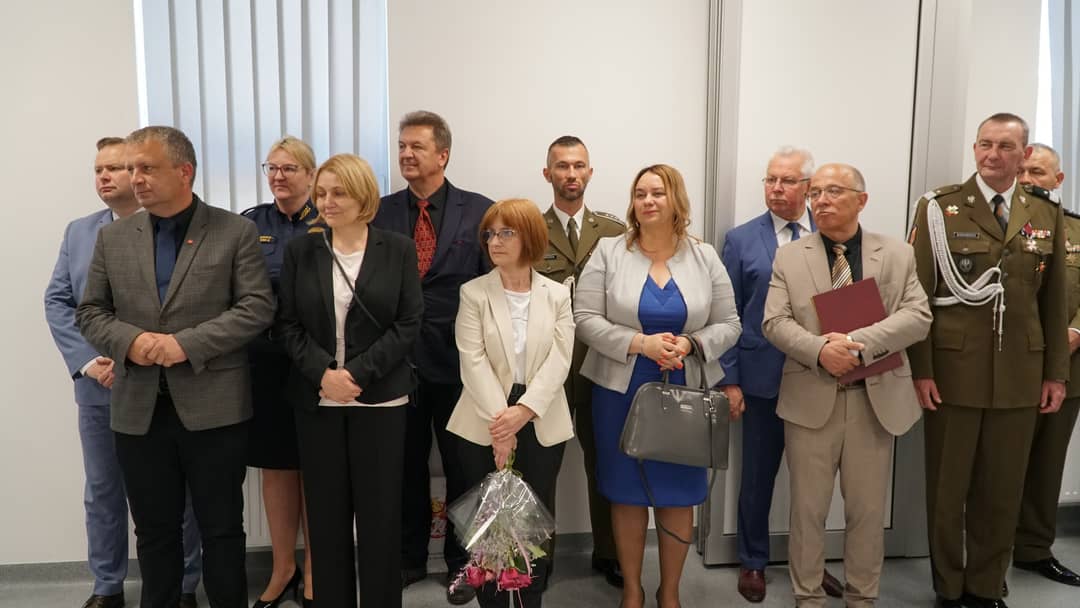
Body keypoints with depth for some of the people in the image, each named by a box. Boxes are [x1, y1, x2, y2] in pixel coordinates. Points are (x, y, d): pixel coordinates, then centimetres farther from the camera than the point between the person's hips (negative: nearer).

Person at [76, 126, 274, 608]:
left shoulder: (235, 232, -3)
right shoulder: (113, 237, 9)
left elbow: (257, 307, -9)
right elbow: (90, 311, 11)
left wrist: (188, 343, -18)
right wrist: (129, 341, -10)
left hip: (214, 407, -3)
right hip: (139, 410, 4)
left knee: (222, 528, 8)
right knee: (154, 531, 15)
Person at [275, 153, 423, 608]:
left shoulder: (398, 250, 1)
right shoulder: (301, 250, 6)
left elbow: (408, 323, -4)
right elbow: (288, 322, 3)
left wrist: (357, 372, -14)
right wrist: (323, 372, -13)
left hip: (380, 398, -2)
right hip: (317, 398, 2)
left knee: (380, 512, 3)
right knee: (326, 512, 7)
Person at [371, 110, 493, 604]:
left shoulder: (479, 210, -2)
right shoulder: (379, 212, 4)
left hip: (458, 361, -2)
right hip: (398, 360, 2)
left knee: (461, 466, 12)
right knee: (406, 466, 15)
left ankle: (460, 561, 30)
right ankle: (409, 557, 34)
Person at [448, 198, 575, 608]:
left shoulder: (558, 295, 4)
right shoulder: (473, 293, 1)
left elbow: (559, 361, -6)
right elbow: (473, 361, -9)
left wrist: (522, 412, -19)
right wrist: (499, 421, -19)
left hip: (541, 423, 1)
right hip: (486, 424, -1)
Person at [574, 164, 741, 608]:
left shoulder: (705, 257, 3)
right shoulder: (608, 252, -2)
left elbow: (728, 325, 2)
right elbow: (586, 320, -8)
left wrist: (691, 344, -17)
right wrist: (640, 343, -20)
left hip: (686, 395, 1)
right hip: (621, 393, -1)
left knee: (679, 495, 10)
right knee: (627, 493, 9)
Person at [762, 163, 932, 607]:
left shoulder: (899, 255, 5)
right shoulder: (788, 257, 4)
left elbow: (918, 316, -6)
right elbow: (775, 322, -4)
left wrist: (858, 343, -21)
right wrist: (820, 350, -22)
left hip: (876, 398, 1)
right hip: (811, 398, -1)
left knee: (868, 509, 12)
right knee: (808, 507, 8)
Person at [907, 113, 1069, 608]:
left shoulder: (1047, 216, 9)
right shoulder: (939, 208, -3)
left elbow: (1054, 301, 11)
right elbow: (918, 295, -6)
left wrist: (1056, 373, 7)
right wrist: (920, 370, -11)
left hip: (1020, 375, 3)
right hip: (954, 370, -3)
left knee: (1003, 490, 12)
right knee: (948, 487, 8)